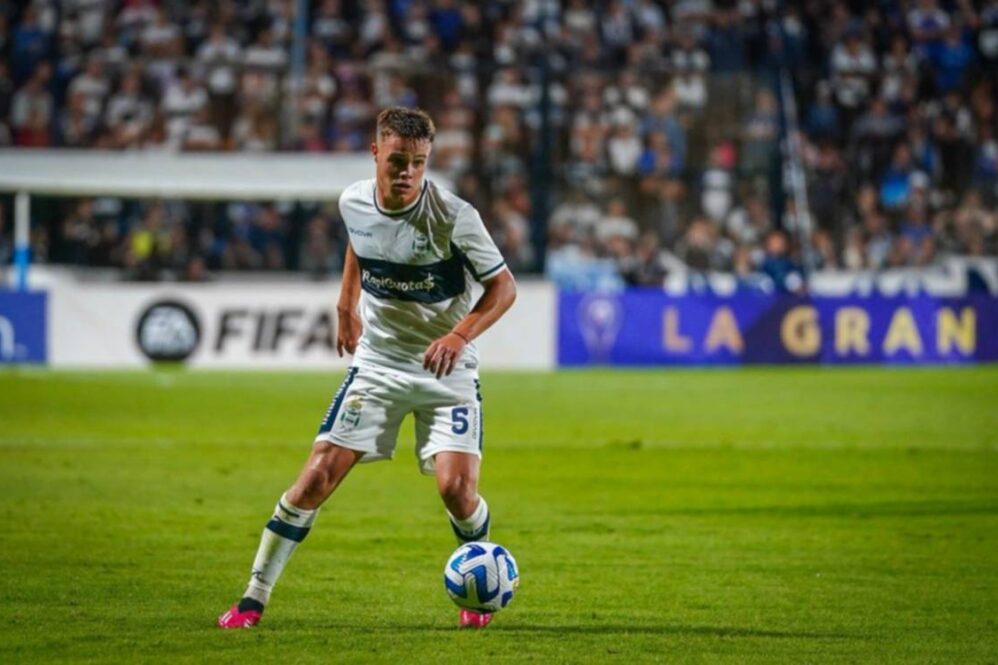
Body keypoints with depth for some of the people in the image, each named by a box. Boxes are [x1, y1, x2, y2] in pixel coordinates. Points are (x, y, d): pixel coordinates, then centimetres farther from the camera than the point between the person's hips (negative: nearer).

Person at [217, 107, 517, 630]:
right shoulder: (353, 203, -7)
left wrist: (459, 336, -27)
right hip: (376, 363, 3)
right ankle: (253, 600, 3)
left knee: (456, 487, -17)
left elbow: (503, 287, -12)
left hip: (445, 371, -3)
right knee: (316, 478, -7)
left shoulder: (453, 216, -20)